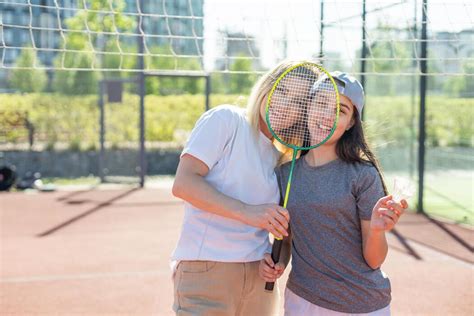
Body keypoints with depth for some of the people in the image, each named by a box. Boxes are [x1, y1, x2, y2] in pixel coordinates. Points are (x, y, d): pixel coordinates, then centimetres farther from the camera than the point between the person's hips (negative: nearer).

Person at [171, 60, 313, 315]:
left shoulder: (282, 157, 12)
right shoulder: (226, 119, -5)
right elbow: (183, 184, -16)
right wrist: (246, 212, -24)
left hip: (258, 274, 6)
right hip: (206, 271, -6)